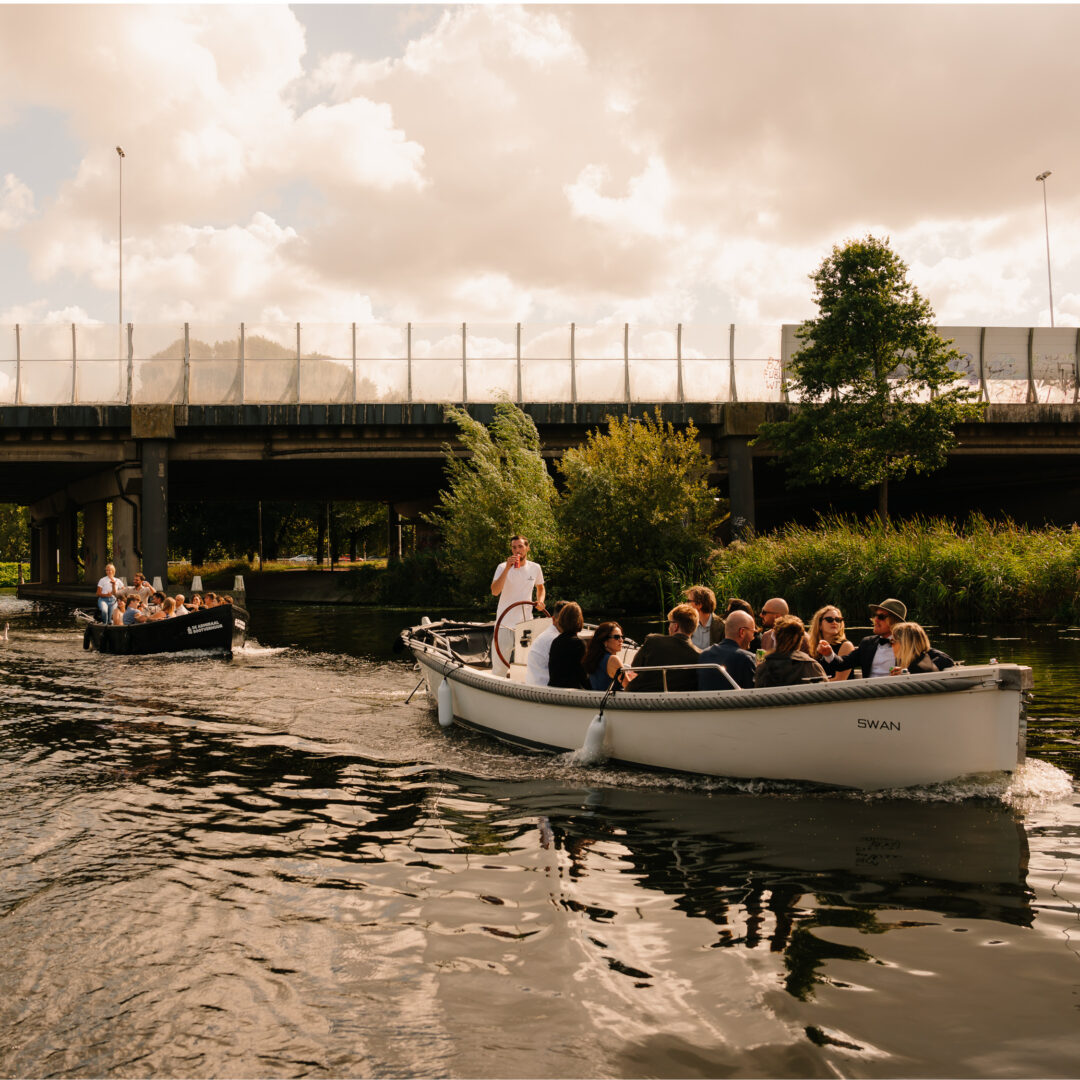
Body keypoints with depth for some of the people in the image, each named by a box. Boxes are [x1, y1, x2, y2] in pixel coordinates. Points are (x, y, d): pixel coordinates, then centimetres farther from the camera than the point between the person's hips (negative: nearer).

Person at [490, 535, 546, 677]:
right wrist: (507, 568, -26)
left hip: (526, 623, 3)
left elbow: (540, 587, 25)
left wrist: (540, 601, 3)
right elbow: (495, 591, -20)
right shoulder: (503, 567, -5)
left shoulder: (535, 568, 5)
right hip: (505, 623, -3)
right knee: (499, 667, -5)